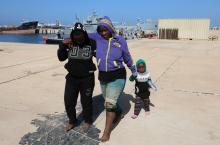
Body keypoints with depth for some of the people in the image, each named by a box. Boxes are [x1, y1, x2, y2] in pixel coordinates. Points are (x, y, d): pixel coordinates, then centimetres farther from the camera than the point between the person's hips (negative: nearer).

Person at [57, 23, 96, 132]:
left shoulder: (91, 43, -10)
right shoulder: (69, 44, -3)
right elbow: (61, 58, -1)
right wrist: (62, 45, -13)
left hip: (87, 78, -3)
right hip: (72, 77, 3)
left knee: (86, 101, 10)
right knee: (68, 101, 7)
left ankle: (88, 121, 36)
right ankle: (72, 121, 32)